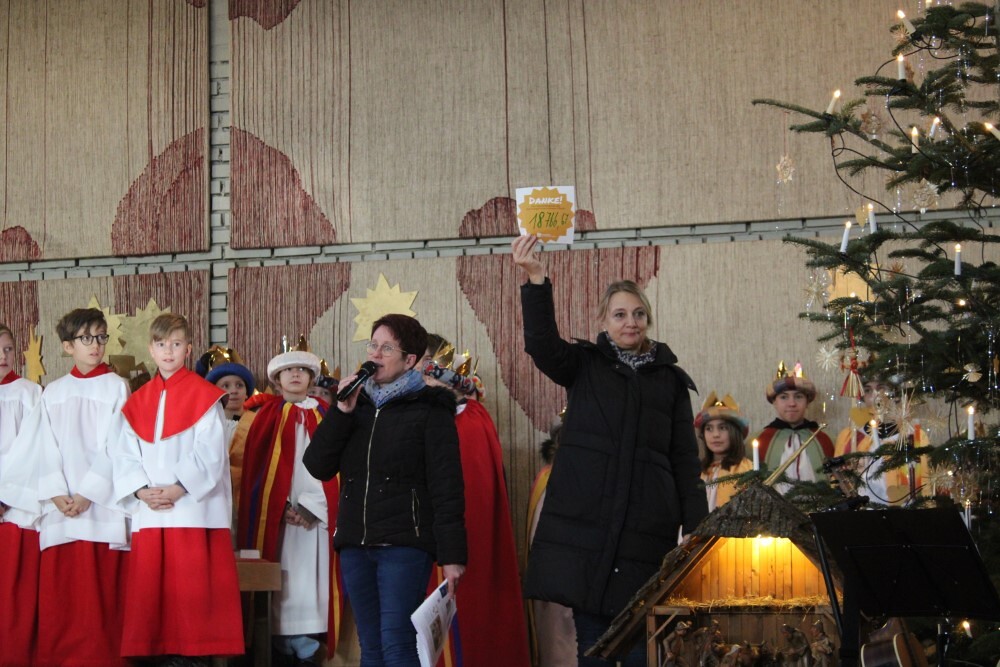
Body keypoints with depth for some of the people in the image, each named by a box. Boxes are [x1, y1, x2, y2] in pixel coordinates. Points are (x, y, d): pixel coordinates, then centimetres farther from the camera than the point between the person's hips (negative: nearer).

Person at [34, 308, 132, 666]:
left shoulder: (116, 387, 5)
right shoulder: (53, 392, 15)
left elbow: (114, 448, -3)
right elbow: (47, 449, 8)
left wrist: (87, 494, -11)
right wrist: (57, 494, -7)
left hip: (102, 506, -3)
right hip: (59, 510, 3)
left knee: (100, 594, -6)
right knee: (58, 596, 0)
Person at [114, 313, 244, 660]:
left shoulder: (204, 396, 1)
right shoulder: (137, 403, 15)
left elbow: (210, 452, -7)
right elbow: (126, 456, 10)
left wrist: (179, 488, -16)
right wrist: (141, 490, -8)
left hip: (193, 510, -4)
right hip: (149, 512, 4)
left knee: (193, 598, -6)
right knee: (148, 599, 4)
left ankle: (199, 654, -1)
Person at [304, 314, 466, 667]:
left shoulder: (429, 410, -1)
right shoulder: (357, 404, 15)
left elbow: (447, 487, -7)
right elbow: (318, 466, 5)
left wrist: (452, 555, -13)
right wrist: (342, 412, -5)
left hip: (405, 545, -6)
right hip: (355, 545, 6)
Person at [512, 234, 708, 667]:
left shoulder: (670, 379, 12)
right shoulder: (584, 365, 8)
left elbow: (685, 460, 9)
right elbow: (543, 344, -13)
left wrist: (697, 530, 1)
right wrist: (536, 281, -29)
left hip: (647, 527, 1)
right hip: (584, 522, -1)